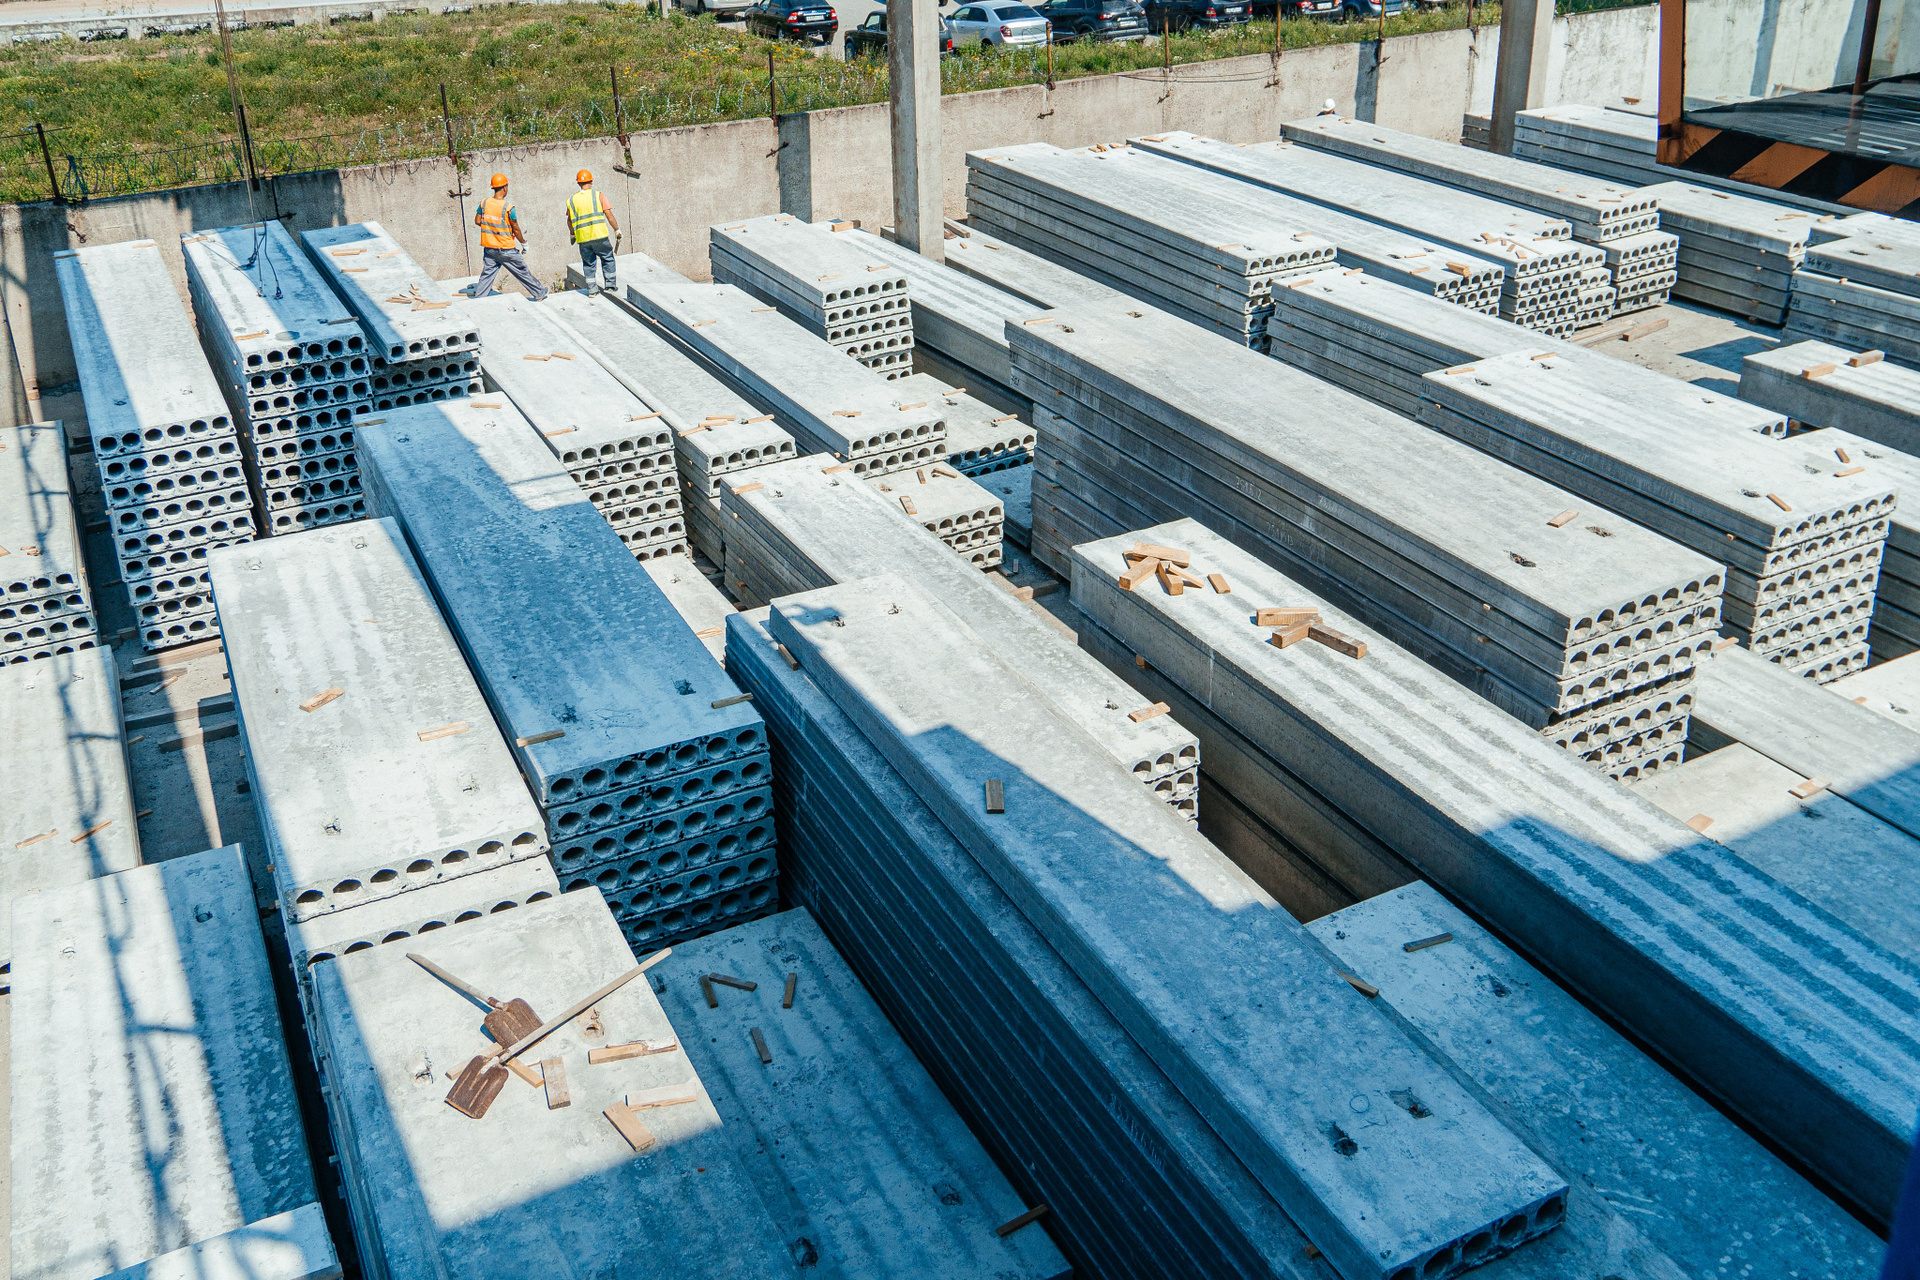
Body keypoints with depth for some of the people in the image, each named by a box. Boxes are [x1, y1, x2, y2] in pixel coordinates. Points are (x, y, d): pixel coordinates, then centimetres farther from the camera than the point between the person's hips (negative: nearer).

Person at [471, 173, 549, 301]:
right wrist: (523, 242, 5)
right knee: (522, 271, 9)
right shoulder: (508, 208, -17)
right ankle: (539, 293, 22)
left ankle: (478, 298, 9)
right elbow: (516, 229, -11)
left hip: (489, 248, 4)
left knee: (487, 273, 12)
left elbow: (477, 221, 5)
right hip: (506, 249, -4)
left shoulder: (484, 203, -3)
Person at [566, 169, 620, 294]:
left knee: (588, 263, 14)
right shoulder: (598, 196, -1)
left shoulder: (571, 200, 7)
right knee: (607, 259, 13)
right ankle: (609, 286, 9)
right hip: (600, 235, -2)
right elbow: (609, 215, -5)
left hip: (582, 238, 2)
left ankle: (591, 289, 14)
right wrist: (617, 230, 5)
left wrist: (572, 234, 30)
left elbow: (569, 220, 14)